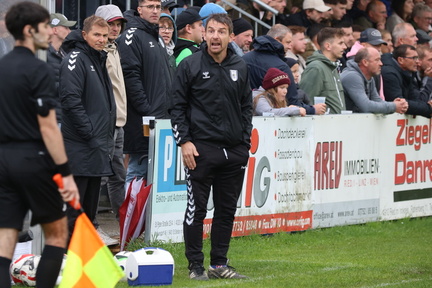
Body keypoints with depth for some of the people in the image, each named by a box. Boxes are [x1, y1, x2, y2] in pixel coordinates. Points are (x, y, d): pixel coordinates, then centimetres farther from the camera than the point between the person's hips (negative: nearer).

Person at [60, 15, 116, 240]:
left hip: (99, 144, 9)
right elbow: (71, 100, -19)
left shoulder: (99, 59, 18)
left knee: (91, 203, 14)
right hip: (80, 146, -9)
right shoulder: (76, 59, -11)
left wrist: (108, 133, 17)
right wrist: (90, 133, -19)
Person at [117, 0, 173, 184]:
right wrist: (146, 110, -19)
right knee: (138, 170, -7)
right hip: (142, 120, -9)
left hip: (162, 118, 9)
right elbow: (130, 77, -17)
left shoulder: (158, 38, 19)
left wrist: (170, 108, 14)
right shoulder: (132, 36, -9)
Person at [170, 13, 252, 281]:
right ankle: (196, 266, 5)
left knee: (227, 210, 8)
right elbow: (178, 106, 0)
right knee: (197, 210, -2)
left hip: (234, 151, 4)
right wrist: (184, 141, -9)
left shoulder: (240, 67, 10)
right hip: (201, 148, -4)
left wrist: (245, 142, 8)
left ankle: (219, 264, 17)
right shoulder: (190, 65, -2)